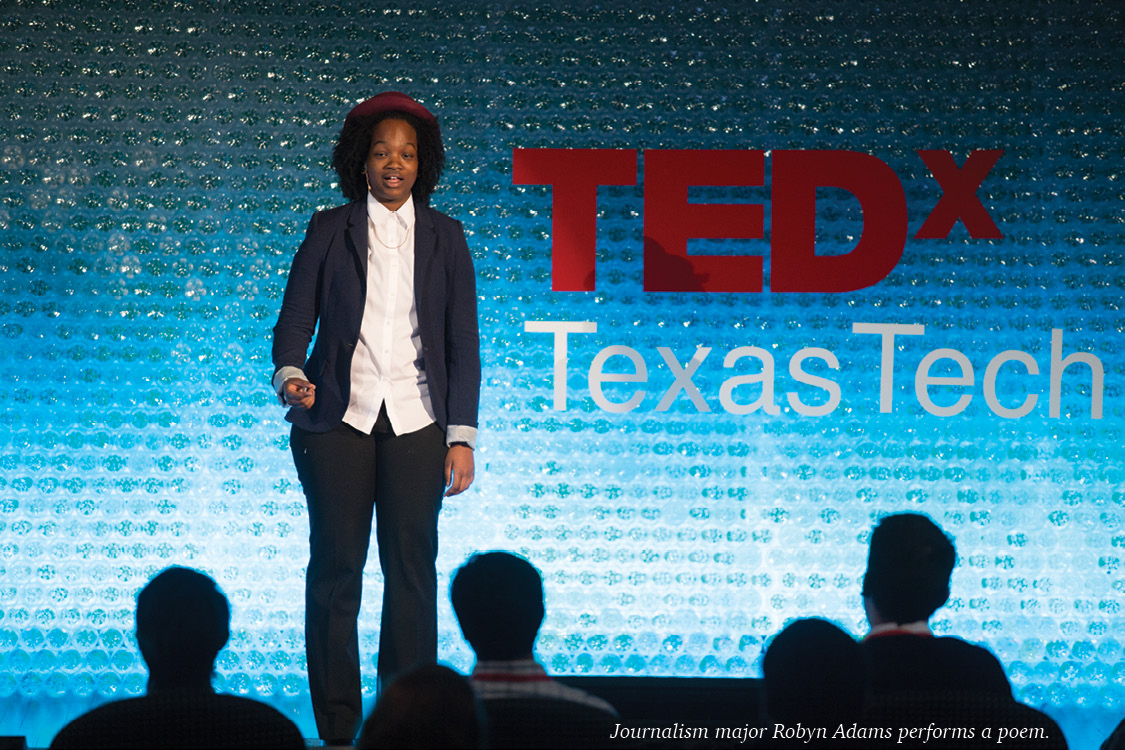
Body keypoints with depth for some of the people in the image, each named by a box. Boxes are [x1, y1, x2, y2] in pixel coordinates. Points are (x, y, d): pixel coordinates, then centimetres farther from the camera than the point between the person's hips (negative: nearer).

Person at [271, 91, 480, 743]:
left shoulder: (444, 236, 10)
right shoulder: (329, 230, 8)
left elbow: (462, 341, 8)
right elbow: (295, 317, 5)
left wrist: (462, 437, 1)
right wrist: (290, 376, -17)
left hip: (415, 421, 1)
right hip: (338, 419, 0)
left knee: (412, 569, -3)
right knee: (336, 567, -2)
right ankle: (338, 728, 4)